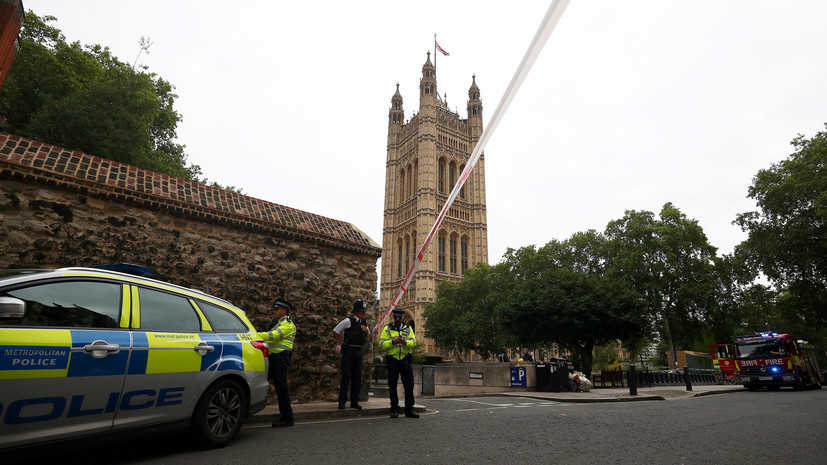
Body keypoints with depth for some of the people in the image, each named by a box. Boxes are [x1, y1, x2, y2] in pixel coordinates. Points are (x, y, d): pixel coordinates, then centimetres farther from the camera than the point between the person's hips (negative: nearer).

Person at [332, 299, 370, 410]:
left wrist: (367, 332, 0)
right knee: (346, 376, -3)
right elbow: (335, 331, 0)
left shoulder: (364, 322, 12)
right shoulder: (348, 321, -6)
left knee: (357, 377, 8)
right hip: (348, 351, -6)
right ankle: (342, 401, 6)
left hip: (359, 351, 6)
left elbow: (366, 338, 22)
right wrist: (342, 343, -3)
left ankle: (354, 401, 16)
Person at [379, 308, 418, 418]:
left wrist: (405, 342, -21)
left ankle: (409, 410, 10)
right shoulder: (387, 329, 6)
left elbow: (413, 343, -1)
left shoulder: (408, 329, 10)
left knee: (409, 385, 1)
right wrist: (392, 342, -18)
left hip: (405, 360, 1)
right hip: (392, 360, -1)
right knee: (392, 386, 3)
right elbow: (381, 344, -3)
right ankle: (394, 410, 14)